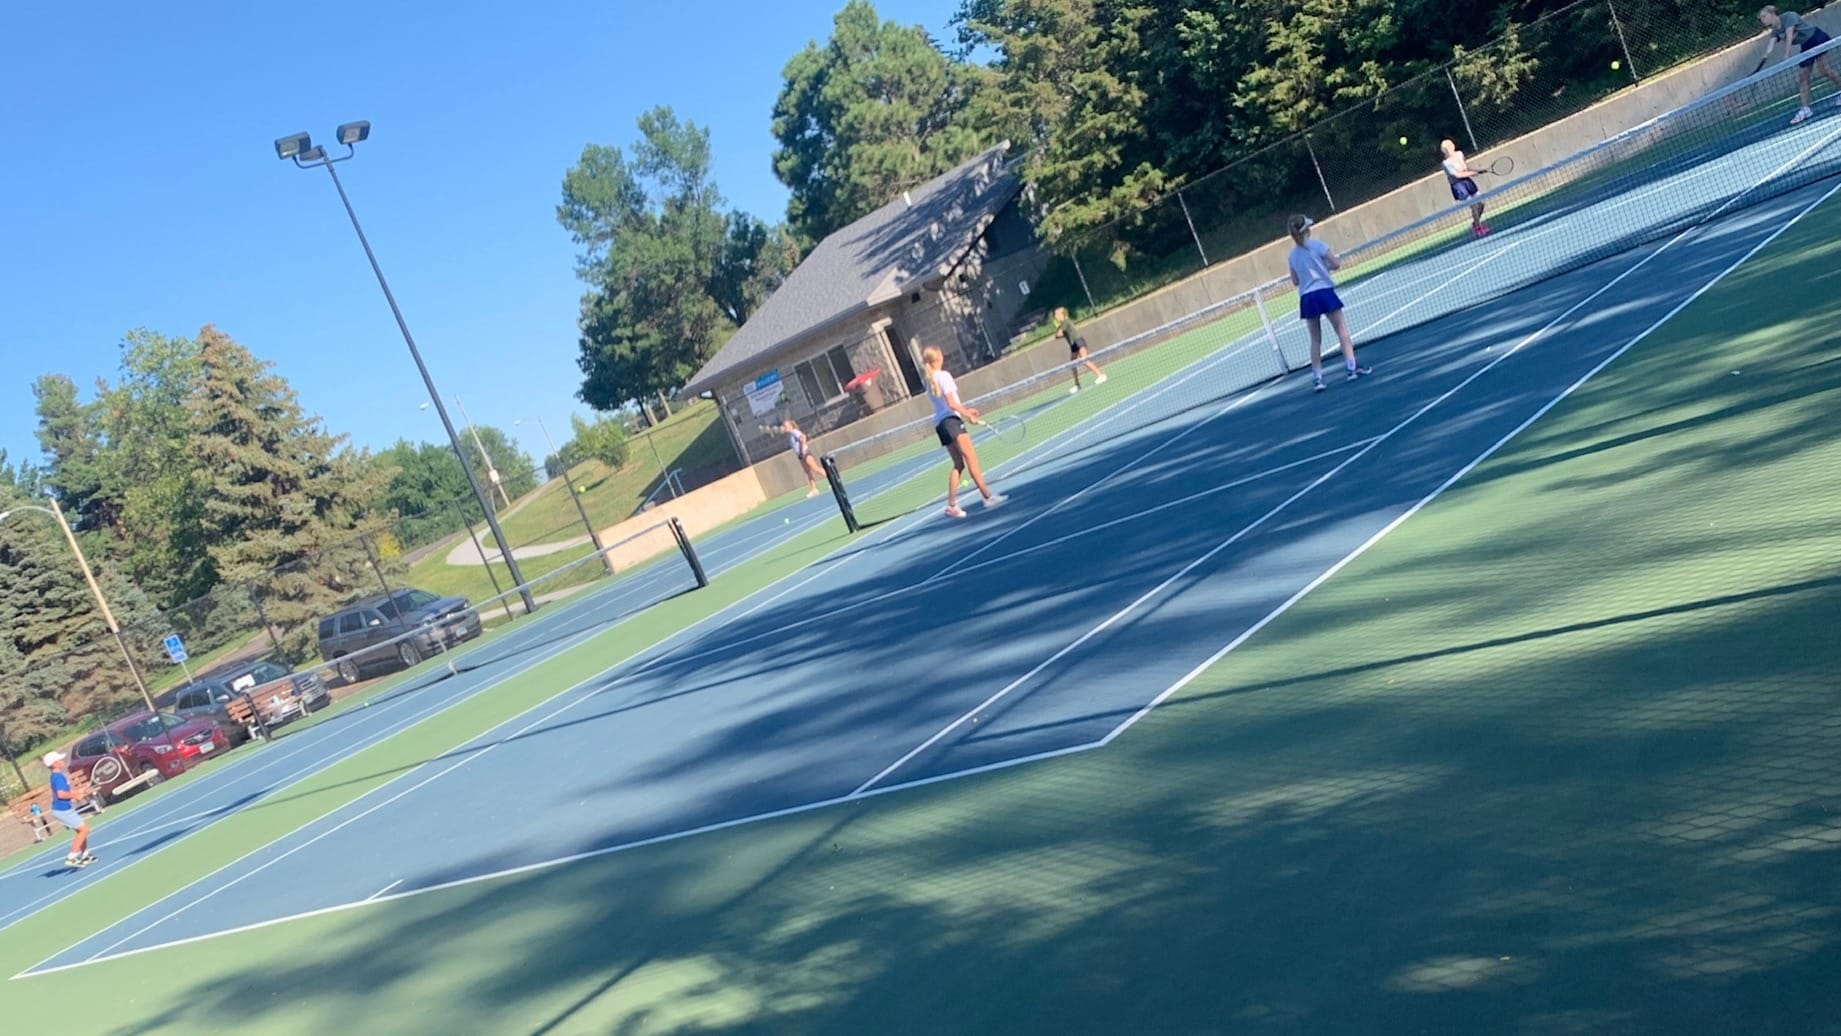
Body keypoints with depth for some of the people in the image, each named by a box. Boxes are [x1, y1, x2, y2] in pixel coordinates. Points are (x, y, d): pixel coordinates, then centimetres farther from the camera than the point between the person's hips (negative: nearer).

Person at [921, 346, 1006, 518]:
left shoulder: (930, 379, 16)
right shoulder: (943, 375, -9)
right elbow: (951, 403, -16)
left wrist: (965, 410, 21)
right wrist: (967, 414, -10)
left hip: (940, 424, 8)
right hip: (951, 420, -8)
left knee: (959, 464, 10)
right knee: (971, 458, -11)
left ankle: (951, 505, 6)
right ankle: (988, 496, -16)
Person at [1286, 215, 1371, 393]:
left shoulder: (1292, 254, 8)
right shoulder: (1316, 245, -6)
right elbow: (1336, 264, -7)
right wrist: (1324, 266, 12)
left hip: (1306, 298, 4)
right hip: (1324, 292, -4)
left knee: (1315, 340, 7)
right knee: (1342, 330, 3)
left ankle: (1317, 378, 2)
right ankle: (1352, 367, -4)